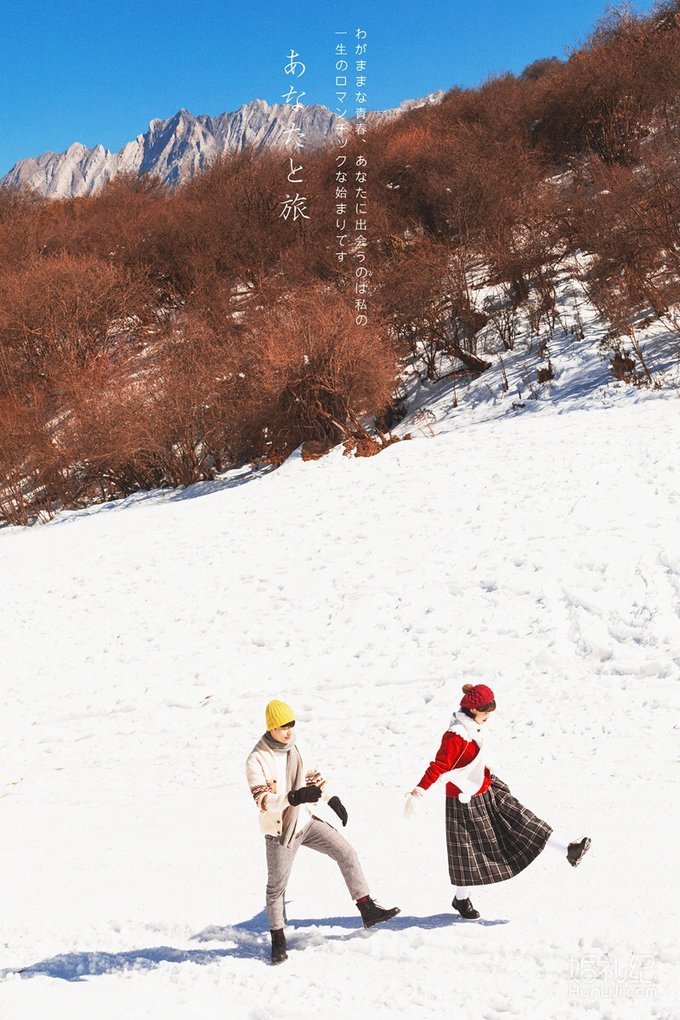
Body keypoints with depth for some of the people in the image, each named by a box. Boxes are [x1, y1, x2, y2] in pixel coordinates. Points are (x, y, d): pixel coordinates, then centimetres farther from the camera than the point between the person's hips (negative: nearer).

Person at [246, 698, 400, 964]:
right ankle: (278, 939, 26)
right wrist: (295, 797, -40)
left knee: (346, 854, 1)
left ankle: (367, 909, 10)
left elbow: (310, 775, 15)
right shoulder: (256, 760, -21)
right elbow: (263, 802, -27)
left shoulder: (292, 747, 1)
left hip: (305, 821, 6)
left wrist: (332, 798, 12)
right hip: (280, 830, -6)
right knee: (277, 886, 7)